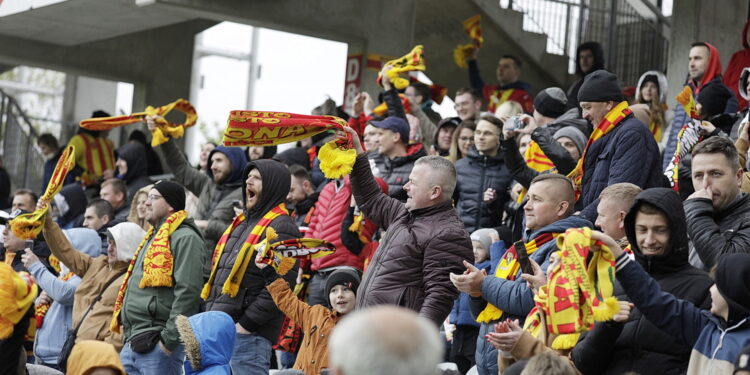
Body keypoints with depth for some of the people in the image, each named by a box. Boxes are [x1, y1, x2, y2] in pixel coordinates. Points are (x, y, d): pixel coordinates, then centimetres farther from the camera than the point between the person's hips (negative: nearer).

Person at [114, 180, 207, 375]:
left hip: (157, 346, -10)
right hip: (132, 343, 10)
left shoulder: (185, 238, -9)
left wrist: (169, 339, -22)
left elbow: (188, 292, -19)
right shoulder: (153, 237, 24)